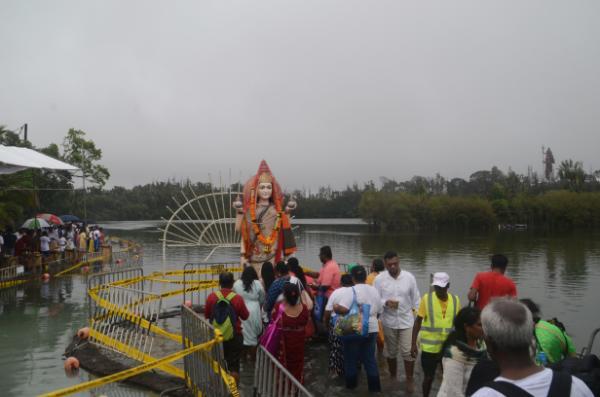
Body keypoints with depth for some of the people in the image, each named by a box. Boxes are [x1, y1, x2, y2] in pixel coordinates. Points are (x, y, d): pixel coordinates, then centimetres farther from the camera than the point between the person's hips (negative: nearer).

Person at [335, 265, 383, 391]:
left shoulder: (350, 291, -16)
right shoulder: (374, 291, 4)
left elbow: (342, 309, -28)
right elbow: (379, 311, 12)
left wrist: (335, 307, -8)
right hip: (371, 329, 5)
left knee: (351, 358, 13)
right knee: (370, 358, 16)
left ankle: (351, 384, 28)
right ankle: (374, 386, 21)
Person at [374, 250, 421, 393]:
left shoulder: (409, 277, -7)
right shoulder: (379, 279, -10)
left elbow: (416, 299, 1)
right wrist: (386, 302, -26)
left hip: (407, 321, 0)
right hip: (389, 322, 1)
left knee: (408, 352, 0)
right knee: (391, 351, 16)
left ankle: (410, 379, 21)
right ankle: (392, 376, 36)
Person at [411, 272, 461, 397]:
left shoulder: (455, 300, -3)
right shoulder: (427, 298, -11)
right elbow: (418, 322, -7)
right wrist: (413, 344, -10)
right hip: (429, 347, -2)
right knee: (428, 377, 11)